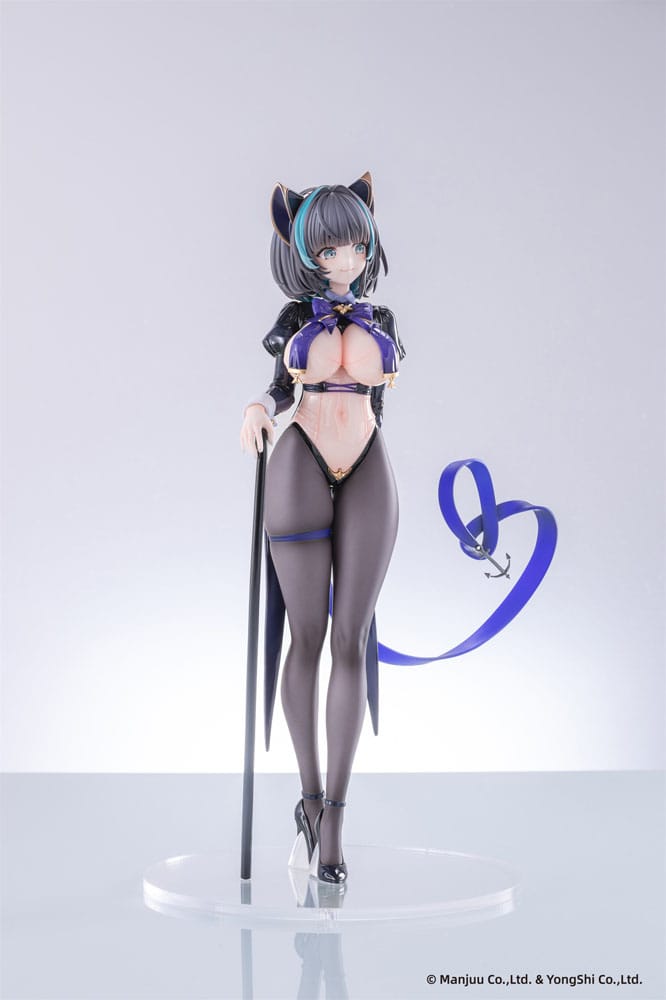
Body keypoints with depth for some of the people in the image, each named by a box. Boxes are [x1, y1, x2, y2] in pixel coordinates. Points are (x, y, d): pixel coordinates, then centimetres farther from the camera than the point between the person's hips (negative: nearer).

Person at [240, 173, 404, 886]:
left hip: (366, 480, 1)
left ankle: (332, 820, -4)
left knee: (351, 641, -6)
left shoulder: (380, 322, 12)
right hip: (298, 473, -1)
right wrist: (258, 410, -9)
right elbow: (283, 388, 15)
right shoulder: (293, 317, 8)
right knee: (306, 638, 0)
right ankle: (310, 794, 17)